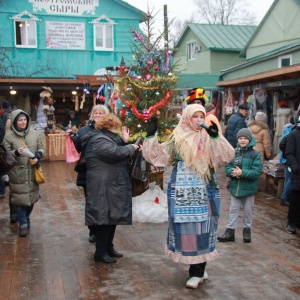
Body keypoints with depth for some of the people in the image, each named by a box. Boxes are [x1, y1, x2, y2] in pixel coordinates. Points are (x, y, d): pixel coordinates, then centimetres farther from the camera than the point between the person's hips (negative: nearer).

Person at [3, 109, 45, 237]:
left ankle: (26, 218, 37)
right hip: (17, 173, -3)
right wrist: (16, 153, -21)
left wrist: (37, 157, -10)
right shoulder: (8, 136, -4)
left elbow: (41, 149, 10)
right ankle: (23, 224, 13)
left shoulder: (35, 134, 3)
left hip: (32, 172, 3)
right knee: (20, 198, -1)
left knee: (31, 197, 12)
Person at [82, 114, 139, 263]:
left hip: (111, 185, 11)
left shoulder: (106, 138, 19)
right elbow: (116, 152, -28)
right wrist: (131, 147, -13)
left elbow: (116, 150, 21)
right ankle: (100, 253, 4)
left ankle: (109, 248, 27)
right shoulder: (98, 140, -17)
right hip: (103, 187, -11)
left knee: (113, 216, 15)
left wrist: (124, 141, 11)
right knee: (105, 217, -6)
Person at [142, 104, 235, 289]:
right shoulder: (178, 138, 5)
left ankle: (197, 272, 12)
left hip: (202, 192, -2)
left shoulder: (209, 139, 0)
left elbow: (226, 156, -13)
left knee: (200, 227, 0)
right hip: (182, 192, 2)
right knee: (184, 226, 7)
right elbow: (159, 155, 6)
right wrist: (151, 136, -2)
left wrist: (216, 138, -25)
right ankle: (198, 268, 24)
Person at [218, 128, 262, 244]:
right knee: (233, 210, 11)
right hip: (235, 187, 3)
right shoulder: (233, 152, -2)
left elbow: (257, 171, -15)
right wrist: (232, 172, -20)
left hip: (248, 188, -2)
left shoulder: (255, 154, -11)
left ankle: (247, 230, 31)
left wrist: (242, 173, -24)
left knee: (248, 211, 13)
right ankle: (230, 232, 19)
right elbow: (227, 167, 1)